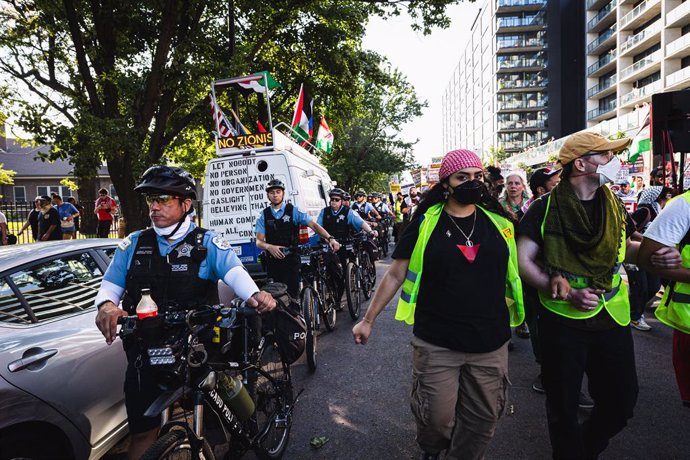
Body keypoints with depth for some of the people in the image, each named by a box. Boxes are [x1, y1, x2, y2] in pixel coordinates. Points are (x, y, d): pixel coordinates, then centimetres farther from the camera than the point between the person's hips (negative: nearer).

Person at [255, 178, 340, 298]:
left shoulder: (294, 211, 2)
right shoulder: (264, 215, 7)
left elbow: (313, 225, -6)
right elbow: (259, 241, 3)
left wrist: (330, 238, -21)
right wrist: (269, 247, -21)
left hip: (291, 260, -2)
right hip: (273, 261, 2)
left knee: (292, 295, -10)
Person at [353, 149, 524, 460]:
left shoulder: (498, 221, 2)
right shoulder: (426, 222, -5)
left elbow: (516, 272, 16)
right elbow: (395, 274, -1)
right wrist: (368, 320, 1)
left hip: (491, 343, 3)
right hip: (436, 344, -3)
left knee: (484, 418, 13)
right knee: (437, 418, 5)